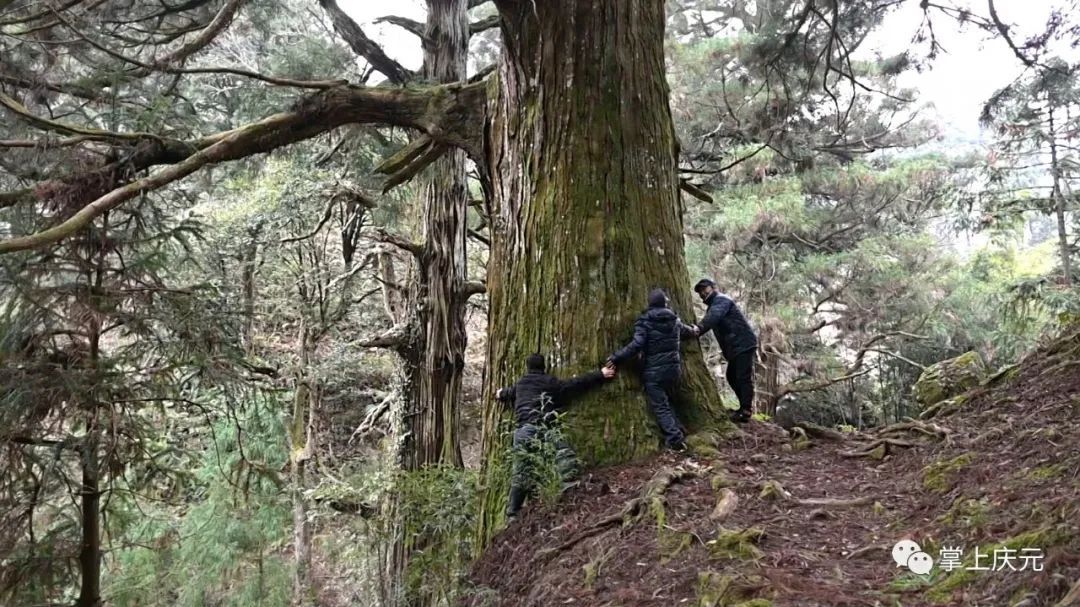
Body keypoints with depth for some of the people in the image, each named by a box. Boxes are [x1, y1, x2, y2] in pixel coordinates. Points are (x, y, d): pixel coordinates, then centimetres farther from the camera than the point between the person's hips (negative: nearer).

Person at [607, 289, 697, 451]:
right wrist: (693, 330, 56)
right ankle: (678, 431, 15)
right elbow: (685, 329, 32)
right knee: (668, 401, 21)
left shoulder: (644, 321, -9)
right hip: (674, 368, 5)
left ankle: (675, 438, -7)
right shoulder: (674, 319, 9)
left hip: (654, 371, -5)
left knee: (660, 406, 0)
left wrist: (616, 357, -15)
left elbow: (636, 345, -20)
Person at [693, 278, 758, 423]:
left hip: (744, 344, -11)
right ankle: (745, 406, 25)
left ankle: (746, 412, -12)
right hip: (734, 347, 11)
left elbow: (714, 316, -31)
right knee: (732, 376, 15)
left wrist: (700, 328, -47)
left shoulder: (720, 300, -10)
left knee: (744, 377, -11)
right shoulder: (713, 305, 23)